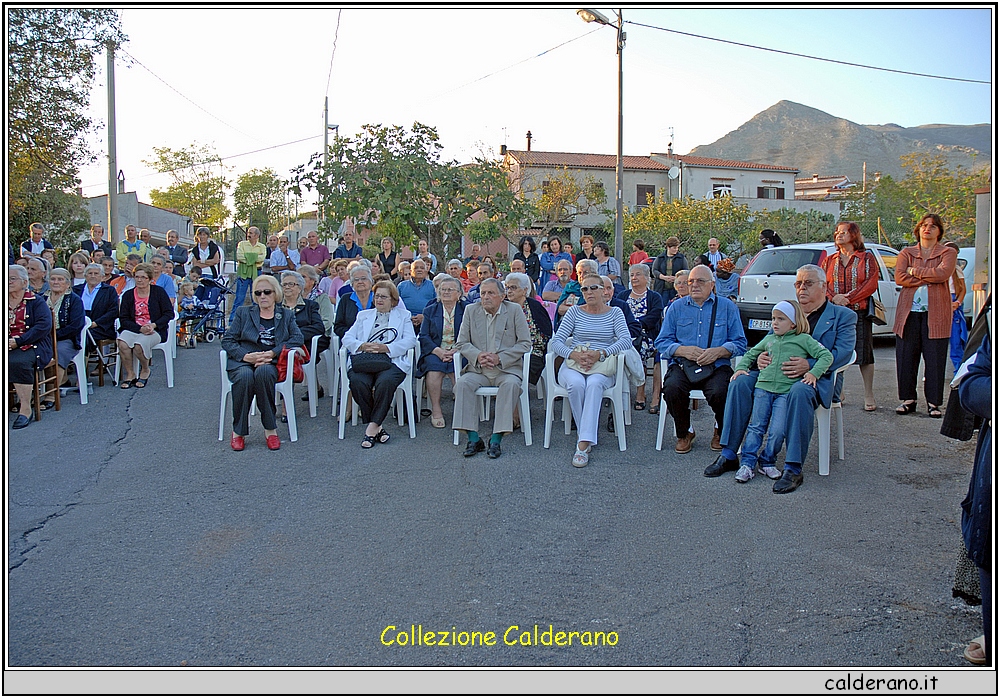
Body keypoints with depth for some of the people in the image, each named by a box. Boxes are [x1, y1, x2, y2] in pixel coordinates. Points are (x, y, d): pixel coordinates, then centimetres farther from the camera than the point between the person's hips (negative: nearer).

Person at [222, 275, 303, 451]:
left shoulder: (286, 315, 19)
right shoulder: (243, 312, 19)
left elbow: (298, 338, 1)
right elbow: (227, 340, 9)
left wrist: (272, 353, -13)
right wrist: (246, 356, -11)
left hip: (271, 362, 0)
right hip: (242, 361, 1)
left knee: (264, 372, -38)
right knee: (245, 375, -36)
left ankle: (270, 429, -28)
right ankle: (238, 432, -23)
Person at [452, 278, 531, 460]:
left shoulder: (514, 311, 2)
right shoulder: (471, 311, 10)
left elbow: (525, 344, -2)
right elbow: (461, 343, 8)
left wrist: (499, 358, -14)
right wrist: (478, 356, -13)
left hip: (507, 369, -2)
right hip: (478, 370, 2)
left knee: (511, 384, -34)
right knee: (463, 382, -27)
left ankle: (496, 440, -30)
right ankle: (473, 438, -25)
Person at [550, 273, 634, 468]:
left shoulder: (615, 313, 11)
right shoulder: (575, 312, 12)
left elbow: (626, 341, -5)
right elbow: (556, 341, 3)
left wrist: (600, 354, -19)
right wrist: (575, 355, -17)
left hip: (602, 367, -1)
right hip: (573, 365, 1)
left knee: (594, 384, -35)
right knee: (576, 384, -34)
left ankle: (583, 442, -42)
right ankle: (586, 437, -20)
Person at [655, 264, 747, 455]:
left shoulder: (727, 307, 12)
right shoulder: (676, 307, 16)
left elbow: (740, 343, 5)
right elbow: (662, 342, 9)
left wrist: (718, 352, -14)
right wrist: (683, 350, -11)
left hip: (716, 366, -1)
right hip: (682, 365, 1)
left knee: (720, 392, -32)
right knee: (672, 388, -31)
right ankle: (683, 434, -2)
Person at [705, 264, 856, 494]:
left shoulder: (843, 316, 10)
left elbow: (843, 352, -5)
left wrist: (809, 365, -22)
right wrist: (761, 356, -4)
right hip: (775, 372, 5)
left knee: (800, 392, -39)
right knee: (740, 382, -21)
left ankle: (793, 469, -34)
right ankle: (728, 455, -16)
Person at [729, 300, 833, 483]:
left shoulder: (803, 339, 7)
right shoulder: (769, 339, 20)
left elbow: (826, 355, 1)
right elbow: (750, 354, 31)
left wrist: (814, 372, -12)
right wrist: (741, 368, 14)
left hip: (786, 391, -3)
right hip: (763, 386, 4)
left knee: (777, 431, -11)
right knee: (756, 427, 0)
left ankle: (767, 462, 7)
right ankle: (747, 463, 3)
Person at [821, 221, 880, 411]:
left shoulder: (867, 258, 6)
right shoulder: (829, 260, 16)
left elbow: (871, 284, -5)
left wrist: (848, 299, -15)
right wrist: (834, 297, -13)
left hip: (859, 312, -3)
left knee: (864, 353, -2)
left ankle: (869, 395, 6)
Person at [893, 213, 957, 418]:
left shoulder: (948, 253, 8)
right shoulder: (906, 253, 14)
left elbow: (943, 273, -12)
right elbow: (899, 277, -3)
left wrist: (915, 271, -4)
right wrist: (929, 278, -8)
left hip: (936, 313, -2)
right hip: (909, 311, 2)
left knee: (935, 359, -1)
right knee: (905, 358, 1)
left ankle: (934, 403, 6)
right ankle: (908, 399, 11)